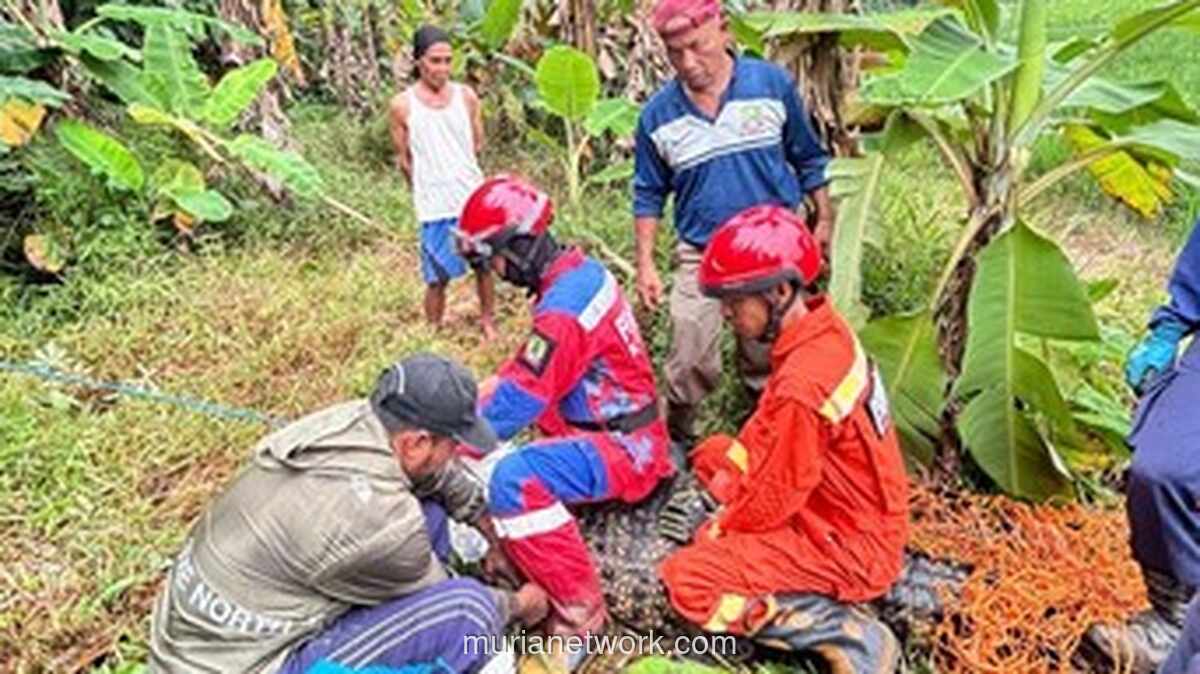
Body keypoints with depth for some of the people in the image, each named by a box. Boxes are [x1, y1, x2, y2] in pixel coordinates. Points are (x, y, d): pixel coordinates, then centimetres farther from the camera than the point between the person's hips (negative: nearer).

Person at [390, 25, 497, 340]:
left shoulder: (466, 96, 1)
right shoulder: (403, 105, -6)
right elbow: (405, 161, 3)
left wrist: (455, 169, 12)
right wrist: (427, 187, 10)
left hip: (475, 198, 3)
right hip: (434, 206, -2)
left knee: (485, 266, 13)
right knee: (438, 279, 4)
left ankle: (488, 324, 32)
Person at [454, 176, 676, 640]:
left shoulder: (564, 304, -25)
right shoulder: (580, 271, 6)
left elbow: (522, 398, -25)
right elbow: (529, 365, 13)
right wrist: (471, 405, 6)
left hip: (625, 448, -11)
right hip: (615, 426, 11)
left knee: (513, 479, -30)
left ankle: (580, 611, -15)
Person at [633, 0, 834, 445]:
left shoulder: (773, 84, -6)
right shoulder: (658, 115, -4)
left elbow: (807, 159, 6)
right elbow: (649, 195, 5)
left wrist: (825, 220, 8)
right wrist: (645, 264, 0)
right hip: (700, 256, 0)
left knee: (767, 361, 13)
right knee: (690, 365, -4)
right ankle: (673, 441, 20)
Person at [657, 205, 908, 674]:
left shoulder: (801, 388, -32)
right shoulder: (825, 330, -4)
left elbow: (774, 501, -19)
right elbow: (769, 433, 10)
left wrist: (719, 525, -2)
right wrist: (727, 476, 7)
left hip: (850, 547, -9)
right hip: (852, 511, 9)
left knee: (686, 581, -13)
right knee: (712, 453, 16)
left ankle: (850, 634, -9)